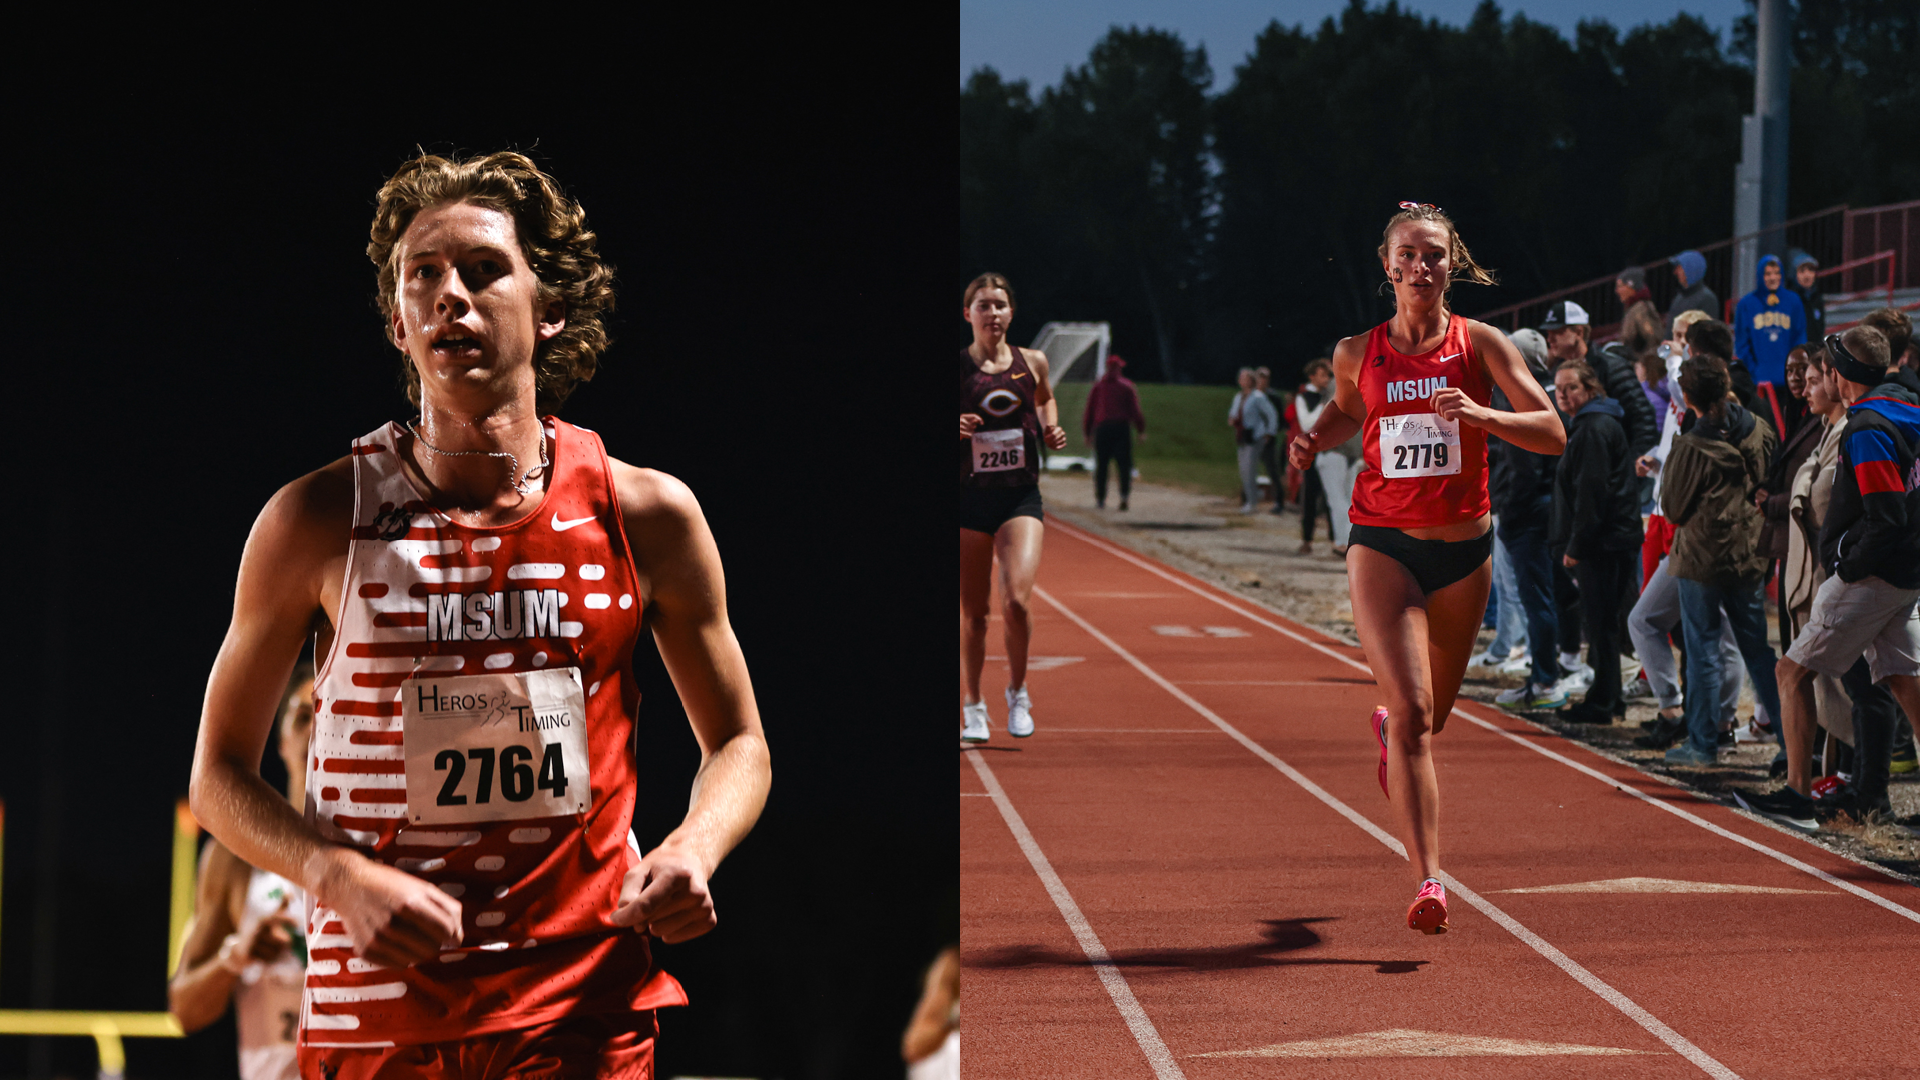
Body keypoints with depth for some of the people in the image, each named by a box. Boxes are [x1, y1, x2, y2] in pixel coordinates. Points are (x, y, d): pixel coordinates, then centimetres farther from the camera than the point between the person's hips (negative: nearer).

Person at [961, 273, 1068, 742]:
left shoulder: (1032, 363, 4)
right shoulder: (955, 367, -3)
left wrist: (1051, 429, 7)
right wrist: (956, 430, -18)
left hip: (1021, 497, 0)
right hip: (968, 497, 0)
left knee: (1016, 600, -17)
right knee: (972, 611, 6)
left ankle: (1017, 690, 7)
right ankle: (972, 707, 24)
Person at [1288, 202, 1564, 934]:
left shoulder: (1480, 345, -2)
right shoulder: (1357, 353, 2)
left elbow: (1552, 433, -7)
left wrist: (1479, 415, -24)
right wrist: (1316, 439, 2)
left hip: (1462, 549, 1)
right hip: (1382, 545, -1)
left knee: (1433, 715, 19)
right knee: (1413, 713, -17)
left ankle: (1388, 730, 57)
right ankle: (1428, 880, -21)